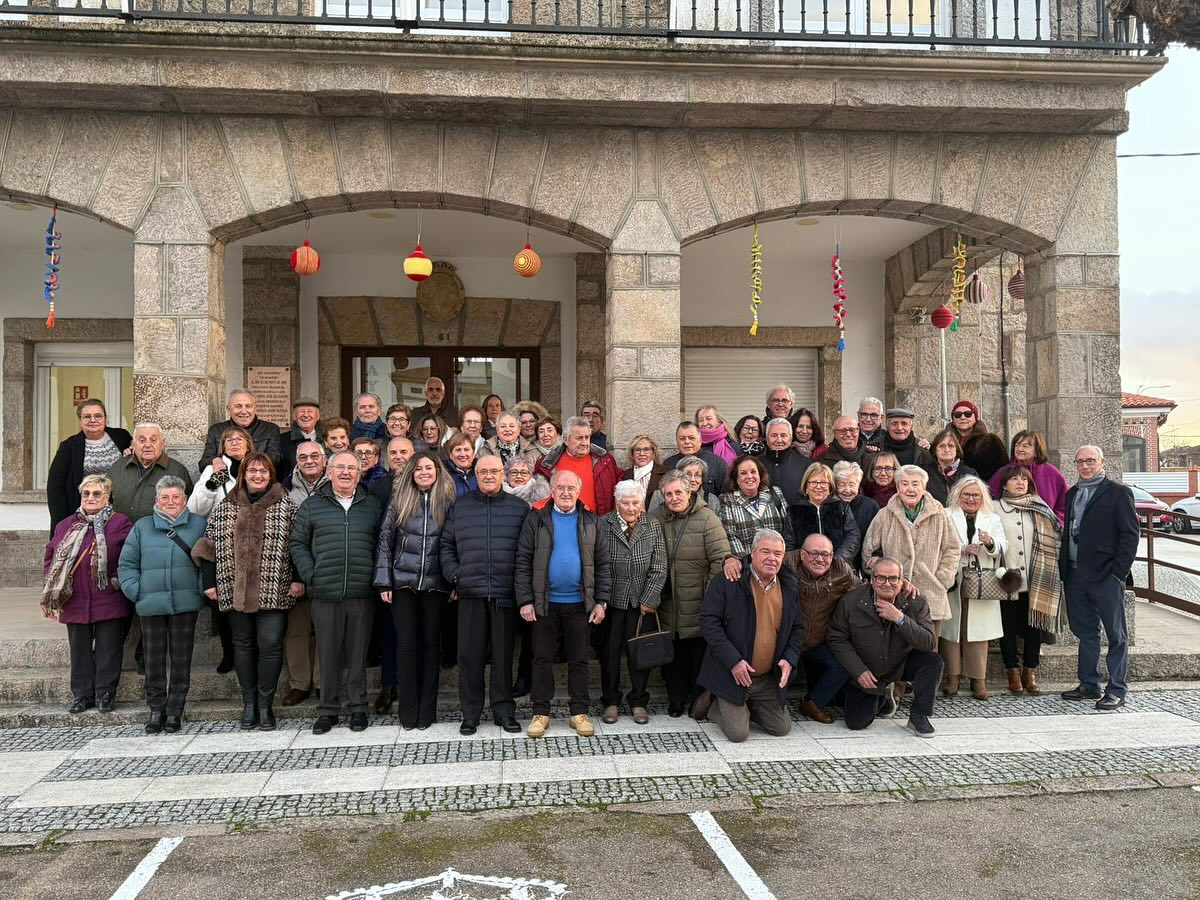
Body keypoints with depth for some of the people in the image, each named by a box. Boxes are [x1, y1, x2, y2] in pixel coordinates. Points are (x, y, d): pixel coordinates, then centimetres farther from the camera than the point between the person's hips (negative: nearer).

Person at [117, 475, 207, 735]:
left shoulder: (198, 524, 5)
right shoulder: (142, 526, 9)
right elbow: (126, 563, 10)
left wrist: (203, 587, -5)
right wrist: (135, 590, -1)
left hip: (185, 603, -1)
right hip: (151, 604, 1)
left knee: (181, 659, 4)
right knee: (154, 659, 7)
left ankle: (175, 711, 14)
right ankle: (156, 710, 19)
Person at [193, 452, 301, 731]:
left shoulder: (286, 506, 2)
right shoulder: (224, 507, 9)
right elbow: (209, 545, 11)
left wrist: (298, 580, -8)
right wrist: (209, 582, 5)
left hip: (273, 591, -3)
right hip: (235, 590, 3)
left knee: (270, 644, -4)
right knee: (243, 644, 9)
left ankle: (265, 705, 9)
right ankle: (248, 704, 19)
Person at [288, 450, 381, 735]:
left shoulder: (372, 506, 9)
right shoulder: (312, 506, 9)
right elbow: (297, 543, 10)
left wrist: (378, 578, -2)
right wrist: (310, 575, -1)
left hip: (361, 594, 0)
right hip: (325, 594, 0)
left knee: (358, 653, 6)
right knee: (328, 654, 6)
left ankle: (358, 708, 18)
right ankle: (327, 710, 18)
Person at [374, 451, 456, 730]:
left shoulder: (447, 503, 3)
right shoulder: (399, 501, 3)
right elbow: (385, 541, 2)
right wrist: (384, 581, -3)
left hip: (435, 584, 0)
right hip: (403, 582, 0)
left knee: (431, 642, 6)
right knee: (406, 644, 2)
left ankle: (427, 710, 15)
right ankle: (408, 711, 10)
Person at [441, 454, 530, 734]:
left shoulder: (520, 508, 7)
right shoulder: (459, 507, 11)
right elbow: (446, 545, 13)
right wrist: (454, 574, 0)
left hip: (505, 594, -1)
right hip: (470, 593, 1)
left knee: (503, 653, 5)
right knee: (470, 654, 4)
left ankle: (504, 711, 17)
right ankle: (470, 713, 16)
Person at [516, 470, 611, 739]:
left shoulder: (591, 521, 5)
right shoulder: (536, 519, 0)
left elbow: (602, 564, 4)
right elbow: (523, 562, -3)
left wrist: (601, 601, -2)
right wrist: (525, 600, -9)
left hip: (580, 603, 1)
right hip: (545, 603, -1)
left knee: (579, 660, 8)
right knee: (542, 659, 6)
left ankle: (580, 713, 17)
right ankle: (540, 713, 17)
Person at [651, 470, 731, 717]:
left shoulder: (706, 518, -7)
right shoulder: (656, 519, 3)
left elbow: (721, 558, -10)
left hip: (699, 605, -3)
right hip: (668, 605, 3)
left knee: (700, 651, 6)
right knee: (674, 653, 11)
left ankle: (700, 698, 24)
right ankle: (676, 699, 26)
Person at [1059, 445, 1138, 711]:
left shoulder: (1118, 492, -3)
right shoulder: (1072, 494, 16)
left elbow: (1130, 533, -7)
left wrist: (1119, 570, -13)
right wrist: (1063, 568, 8)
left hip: (1105, 576, -6)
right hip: (1075, 574, 6)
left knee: (1116, 635, 2)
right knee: (1085, 632, 13)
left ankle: (1116, 691, 7)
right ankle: (1088, 685, 21)